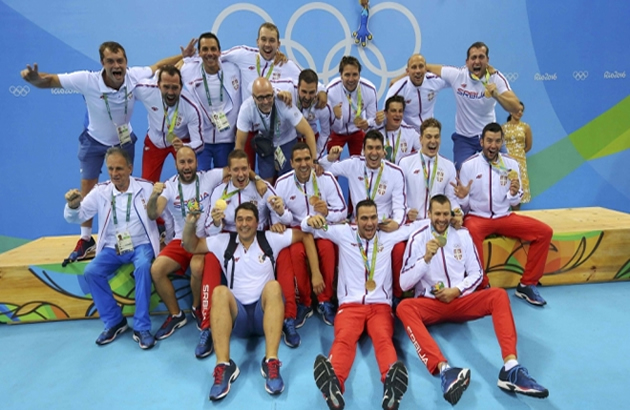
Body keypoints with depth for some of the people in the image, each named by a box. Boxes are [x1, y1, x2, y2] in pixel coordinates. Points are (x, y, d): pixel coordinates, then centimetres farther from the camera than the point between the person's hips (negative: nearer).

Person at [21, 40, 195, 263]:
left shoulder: (135, 76, -26)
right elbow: (50, 81, -28)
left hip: (124, 140, 2)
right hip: (94, 141, -1)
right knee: (88, 191, 4)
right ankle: (86, 240, 23)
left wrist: (184, 55, -11)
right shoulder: (87, 80, -32)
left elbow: (157, 66, -8)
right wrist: (34, 78, -51)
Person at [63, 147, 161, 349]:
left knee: (143, 266, -33)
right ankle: (114, 322, -3)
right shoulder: (100, 191, 1)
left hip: (141, 244, -3)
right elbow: (75, 218, -2)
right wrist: (73, 205, -23)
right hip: (112, 248, 3)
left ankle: (141, 327, -22)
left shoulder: (145, 187, -3)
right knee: (91, 271, -22)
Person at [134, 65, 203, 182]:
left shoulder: (191, 108, -34)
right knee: (148, 183, 8)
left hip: (182, 141, -2)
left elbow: (199, 142, -32)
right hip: (154, 142, 2)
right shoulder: (145, 90, -29)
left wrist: (184, 147, -52)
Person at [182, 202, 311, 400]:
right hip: (238, 315, 1)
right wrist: (190, 224, -2)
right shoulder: (224, 242, 12)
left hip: (265, 312, -1)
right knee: (220, 291, -29)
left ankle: (271, 362, -39)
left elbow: (304, 233, 8)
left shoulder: (270, 239, 7)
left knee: (273, 286, -32)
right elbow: (191, 246, 13)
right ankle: (223, 366, -37)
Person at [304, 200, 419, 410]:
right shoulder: (344, 233, 11)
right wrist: (311, 219, -10)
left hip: (380, 304, 1)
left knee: (384, 339, -30)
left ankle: (391, 382, -56)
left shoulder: (389, 236, 15)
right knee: (343, 339, -31)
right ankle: (334, 384, -57)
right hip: (350, 304, -1)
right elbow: (308, 227, 11)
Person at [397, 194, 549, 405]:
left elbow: (476, 273, 8)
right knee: (404, 307, -34)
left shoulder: (462, 235, 4)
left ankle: (511, 368, -34)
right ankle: (444, 369, -51)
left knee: (499, 295, -23)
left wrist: (457, 290, -10)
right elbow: (404, 284, -8)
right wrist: (426, 258, -21)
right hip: (430, 303, -2)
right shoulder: (417, 238, -4)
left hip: (460, 300, 3)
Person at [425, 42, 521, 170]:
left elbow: (515, 107, -21)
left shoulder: (496, 78, -13)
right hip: (463, 137, 0)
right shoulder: (456, 75, -13)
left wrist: (496, 95, -38)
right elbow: (427, 67, 0)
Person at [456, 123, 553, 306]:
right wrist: (462, 197, -26)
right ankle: (482, 286, -19)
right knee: (471, 233, -38)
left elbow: (514, 202, 9)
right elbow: (464, 205, -3)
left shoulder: (511, 164, 5)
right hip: (477, 216, -4)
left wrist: (514, 193, -14)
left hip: (504, 216, 4)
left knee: (544, 231, -12)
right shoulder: (469, 165, -5)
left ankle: (527, 284, 0)